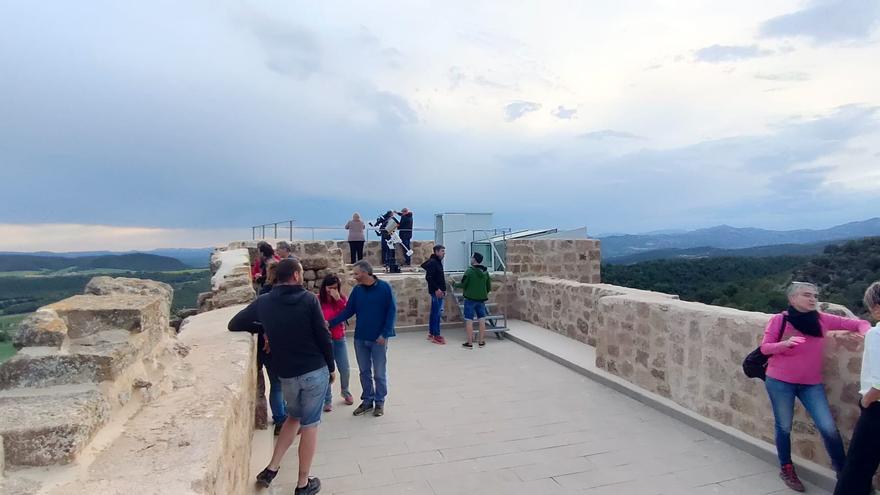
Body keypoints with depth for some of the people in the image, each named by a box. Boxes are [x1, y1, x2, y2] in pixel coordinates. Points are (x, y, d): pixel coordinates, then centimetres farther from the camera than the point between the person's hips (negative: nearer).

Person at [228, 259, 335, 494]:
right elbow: (323, 336, -9)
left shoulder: (263, 302, 0)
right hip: (315, 371, -3)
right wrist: (331, 367, 3)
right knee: (309, 424, 8)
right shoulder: (309, 299, -10)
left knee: (294, 416, 25)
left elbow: (234, 325, 9)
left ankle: (271, 469, 20)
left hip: (286, 374, 4)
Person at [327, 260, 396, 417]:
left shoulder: (384, 287, -10)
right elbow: (348, 311, 6)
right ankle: (367, 400, 28)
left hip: (379, 339, -4)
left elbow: (392, 311, -9)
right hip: (360, 338, 4)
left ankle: (380, 402, 23)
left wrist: (385, 334, -14)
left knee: (379, 373, 7)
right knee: (365, 372, 14)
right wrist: (331, 323, -6)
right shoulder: (357, 290, 2)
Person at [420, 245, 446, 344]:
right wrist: (436, 289, -22)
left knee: (434, 313, 14)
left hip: (438, 291, 10)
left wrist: (443, 289, 17)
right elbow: (428, 277, -21)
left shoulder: (438, 262, 16)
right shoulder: (432, 262, -14)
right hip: (436, 292, -10)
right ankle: (436, 335, -3)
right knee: (437, 313, -7)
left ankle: (431, 333, 21)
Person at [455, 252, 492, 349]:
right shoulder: (485, 272, 5)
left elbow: (463, 285, -9)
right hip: (481, 299, 5)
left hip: (470, 299, -5)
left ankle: (469, 343, 4)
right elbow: (489, 287, 9)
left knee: (469, 321, 1)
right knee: (482, 320, 11)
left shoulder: (469, 271, -13)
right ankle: (482, 341, 17)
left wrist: (455, 284, 10)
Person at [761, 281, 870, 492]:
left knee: (829, 428, -4)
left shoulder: (822, 319, 0)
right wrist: (784, 343, -27)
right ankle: (787, 469, 29)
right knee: (784, 427, 10)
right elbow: (764, 348, -9)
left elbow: (859, 323, 6)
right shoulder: (779, 320, -8)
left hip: (811, 384, 2)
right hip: (780, 382, -2)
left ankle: (843, 469, 20)